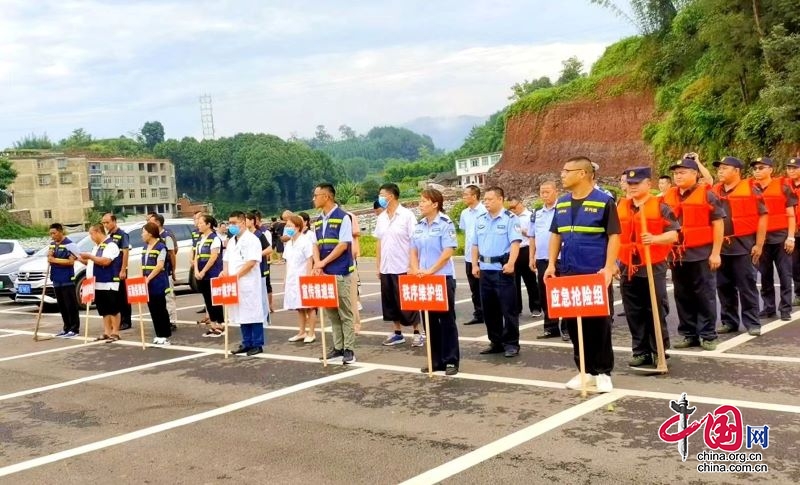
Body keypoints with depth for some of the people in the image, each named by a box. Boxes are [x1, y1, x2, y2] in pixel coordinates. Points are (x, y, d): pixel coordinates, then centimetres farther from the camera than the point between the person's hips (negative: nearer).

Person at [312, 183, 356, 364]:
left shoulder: (342, 217, -8)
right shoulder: (318, 221, 12)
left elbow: (343, 245, -14)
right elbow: (316, 245, 11)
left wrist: (323, 262, -14)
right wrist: (317, 264, -7)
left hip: (340, 273, -7)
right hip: (324, 273, 7)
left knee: (345, 313, -2)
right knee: (331, 313, 9)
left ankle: (349, 350, 2)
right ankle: (338, 348, 16)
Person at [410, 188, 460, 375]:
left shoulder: (446, 224, -9)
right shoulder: (419, 226, 9)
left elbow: (448, 252, -17)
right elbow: (413, 251, 12)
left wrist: (430, 270, -21)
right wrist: (416, 270, -4)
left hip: (443, 278, -6)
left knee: (446, 320, 1)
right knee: (430, 320, 9)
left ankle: (451, 361, 7)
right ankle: (435, 360, 17)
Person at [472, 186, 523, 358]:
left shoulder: (510, 218, -5)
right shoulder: (480, 221, 13)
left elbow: (515, 243, -14)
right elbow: (475, 245, 16)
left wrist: (511, 263, -26)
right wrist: (475, 265, 7)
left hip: (502, 269, -6)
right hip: (485, 269, 6)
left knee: (508, 308, -2)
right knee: (489, 309, 10)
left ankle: (511, 344, 6)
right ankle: (496, 342, 21)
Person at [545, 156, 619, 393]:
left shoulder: (604, 201, -7)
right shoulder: (561, 203, 10)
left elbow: (613, 236, -8)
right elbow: (556, 235, 16)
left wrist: (609, 268, -16)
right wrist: (551, 264, 5)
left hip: (596, 273, -6)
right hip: (569, 273, 6)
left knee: (599, 322, 0)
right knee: (574, 323, 8)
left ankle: (603, 372, 11)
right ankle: (586, 370, 20)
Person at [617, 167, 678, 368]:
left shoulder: (660, 206, -4)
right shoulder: (620, 207, 10)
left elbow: (674, 233, -8)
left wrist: (655, 239, -26)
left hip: (654, 267, -5)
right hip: (628, 268, 5)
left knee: (655, 312, 1)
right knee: (634, 313, 8)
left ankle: (660, 352, 11)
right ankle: (641, 352, 17)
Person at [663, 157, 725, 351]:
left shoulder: (706, 195, -4)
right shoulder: (668, 196, 10)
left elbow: (718, 223, -6)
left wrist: (716, 253, -11)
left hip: (701, 254, -5)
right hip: (677, 255, 5)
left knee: (704, 296, 1)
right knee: (682, 297, 10)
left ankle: (708, 336, 9)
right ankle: (688, 335, 19)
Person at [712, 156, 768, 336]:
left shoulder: (750, 189, -4)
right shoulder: (714, 192, 10)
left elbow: (762, 216, -4)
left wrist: (759, 244, -8)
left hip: (743, 245, -5)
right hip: (720, 246, 5)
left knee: (746, 286, 0)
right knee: (724, 286, 9)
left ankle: (752, 323, 9)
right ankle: (729, 322, 20)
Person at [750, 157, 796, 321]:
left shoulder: (783, 186, -2)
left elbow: (791, 215, -1)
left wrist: (790, 237, -8)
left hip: (781, 237, -3)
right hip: (761, 238, 3)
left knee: (785, 275, 1)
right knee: (765, 275, 8)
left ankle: (785, 309, 7)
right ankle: (768, 308, 17)